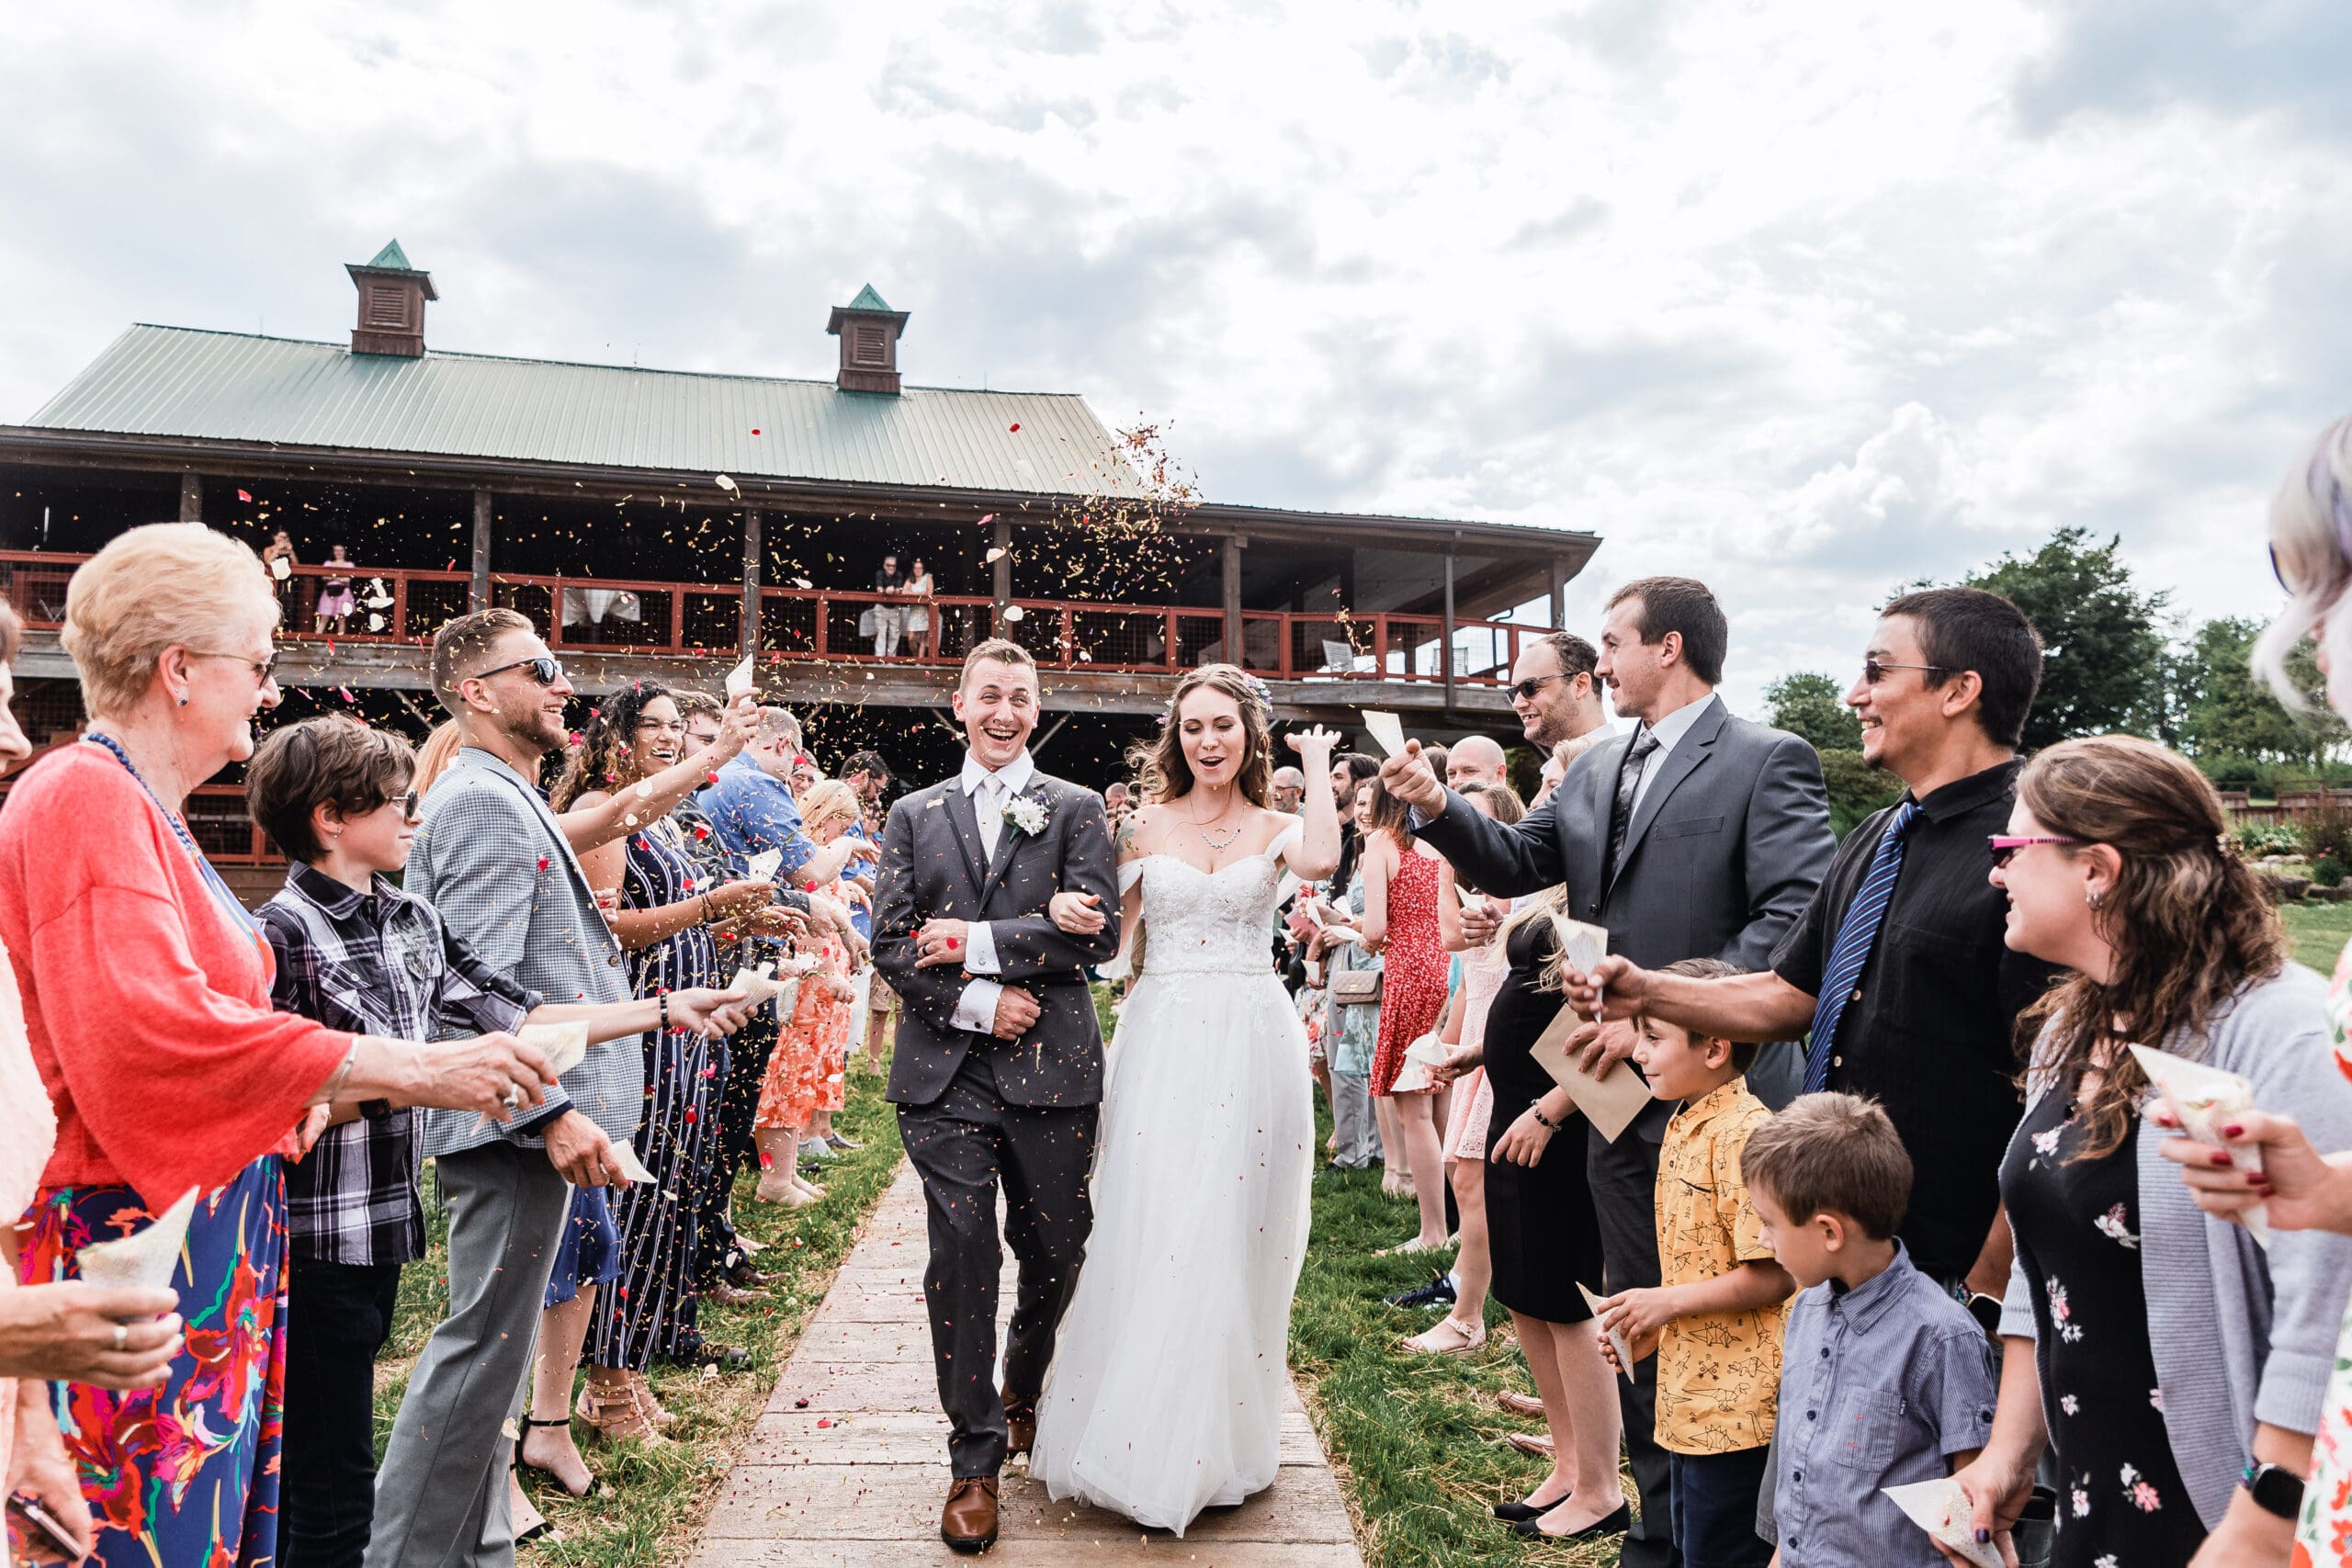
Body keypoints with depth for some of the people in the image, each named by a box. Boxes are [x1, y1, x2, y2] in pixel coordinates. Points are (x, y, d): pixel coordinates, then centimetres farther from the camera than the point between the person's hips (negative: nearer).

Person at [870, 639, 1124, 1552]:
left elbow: (1096, 933, -8)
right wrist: (978, 1002, -11)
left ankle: (1022, 1394, 41)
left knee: (1056, 1256, 11)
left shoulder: (1078, 810, 4)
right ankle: (975, 1460, 16)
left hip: (1052, 1067, 0)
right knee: (961, 1261, -1)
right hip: (946, 1073, 1)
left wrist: (974, 942, -12)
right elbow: (891, 944, 3)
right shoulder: (914, 816, 10)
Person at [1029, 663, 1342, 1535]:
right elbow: (1114, 932, 6)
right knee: (1149, 1230, 1)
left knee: (1235, 1236, 5)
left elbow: (1321, 861, -19)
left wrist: (1317, 766, -6)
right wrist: (1073, 914, -16)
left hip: (1252, 1037, 0)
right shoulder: (1149, 823, 7)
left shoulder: (1276, 829, 5)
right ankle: (1140, 1437, 17)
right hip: (1163, 1038, 1)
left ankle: (1219, 1444, 22)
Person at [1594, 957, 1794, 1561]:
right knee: (1691, 1545, 21)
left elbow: (1774, 1276, -23)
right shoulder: (1682, 1127, 9)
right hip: (1692, 1398, 9)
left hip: (1737, 1404, -9)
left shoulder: (1747, 1135, -21)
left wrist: (1668, 1302, -16)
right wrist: (1652, 1328, 9)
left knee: (1722, 1551, 4)